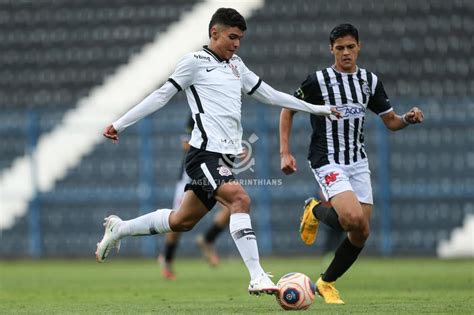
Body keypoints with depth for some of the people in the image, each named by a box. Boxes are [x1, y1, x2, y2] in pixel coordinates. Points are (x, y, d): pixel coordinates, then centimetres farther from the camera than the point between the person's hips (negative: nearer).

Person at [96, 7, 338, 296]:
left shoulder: (237, 66, 21)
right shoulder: (196, 61, -1)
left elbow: (270, 95, 26)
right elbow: (161, 96, 1)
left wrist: (316, 108, 25)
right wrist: (120, 124, 1)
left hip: (225, 156, 8)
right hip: (205, 152, -8)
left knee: (183, 221, 10)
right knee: (240, 199, -26)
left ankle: (118, 228, 30)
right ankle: (257, 278, -29)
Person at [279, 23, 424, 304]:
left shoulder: (370, 81, 6)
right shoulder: (318, 80, -8)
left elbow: (391, 121, 11)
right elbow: (288, 111, 1)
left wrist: (409, 119, -11)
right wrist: (285, 153, -7)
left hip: (358, 162, 5)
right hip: (328, 162, -5)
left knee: (361, 233, 1)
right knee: (353, 218, -26)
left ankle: (327, 283, 21)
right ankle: (316, 211, 7)